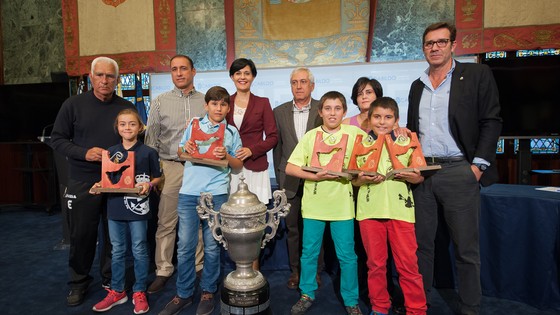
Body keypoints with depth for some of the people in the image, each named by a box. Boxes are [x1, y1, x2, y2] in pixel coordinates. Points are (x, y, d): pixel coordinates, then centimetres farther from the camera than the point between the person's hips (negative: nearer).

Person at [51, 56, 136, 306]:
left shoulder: (127, 107, 4)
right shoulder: (74, 104, -1)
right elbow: (58, 139, 0)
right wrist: (84, 153, -16)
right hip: (83, 182, -1)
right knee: (81, 234, 9)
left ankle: (111, 280, 28)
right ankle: (78, 282, 29)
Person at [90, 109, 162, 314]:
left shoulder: (148, 152, -5)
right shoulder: (111, 152, 6)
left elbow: (157, 177, 1)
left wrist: (149, 185, -18)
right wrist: (100, 185, -5)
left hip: (137, 208, -4)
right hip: (115, 208, 4)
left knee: (139, 251, 7)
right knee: (117, 251, 15)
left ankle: (139, 293, 22)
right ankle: (117, 291, 30)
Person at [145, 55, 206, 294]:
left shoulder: (206, 101, 8)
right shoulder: (160, 102, 7)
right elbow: (151, 139, 7)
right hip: (170, 166, 0)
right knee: (166, 222, 4)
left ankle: (198, 266, 21)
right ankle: (163, 270, 17)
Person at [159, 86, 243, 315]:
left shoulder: (231, 132, 7)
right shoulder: (193, 125, 10)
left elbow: (239, 165, 7)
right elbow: (181, 153, 16)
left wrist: (226, 156, -11)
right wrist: (185, 148, -6)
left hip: (216, 194, -1)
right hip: (189, 192, 1)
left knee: (212, 246, 8)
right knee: (185, 245, 5)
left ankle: (208, 292, 25)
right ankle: (183, 294, 21)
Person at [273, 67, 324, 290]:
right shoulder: (280, 112, 7)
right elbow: (277, 146, 10)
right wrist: (279, 175, 8)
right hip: (290, 180, 2)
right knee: (292, 227, 11)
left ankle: (315, 271, 24)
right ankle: (295, 270, 26)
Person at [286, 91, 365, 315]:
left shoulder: (354, 133, 0)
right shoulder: (310, 136, 1)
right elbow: (290, 168, -3)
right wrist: (315, 176, -16)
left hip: (342, 204, -1)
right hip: (314, 204, 1)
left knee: (347, 255, 6)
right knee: (309, 252, 11)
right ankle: (307, 294, 31)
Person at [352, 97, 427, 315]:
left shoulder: (406, 142, 6)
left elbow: (419, 175, 11)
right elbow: (352, 179, 7)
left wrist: (415, 178, -11)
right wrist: (362, 180, -14)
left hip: (400, 209, 0)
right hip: (370, 209, 1)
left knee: (408, 263, 4)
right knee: (375, 263, 11)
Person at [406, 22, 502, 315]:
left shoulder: (477, 74, 2)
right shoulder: (417, 86, 16)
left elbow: (491, 121, -3)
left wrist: (478, 165, -11)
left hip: (458, 172, -4)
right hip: (421, 173, 4)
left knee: (466, 248, 4)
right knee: (421, 242, 11)